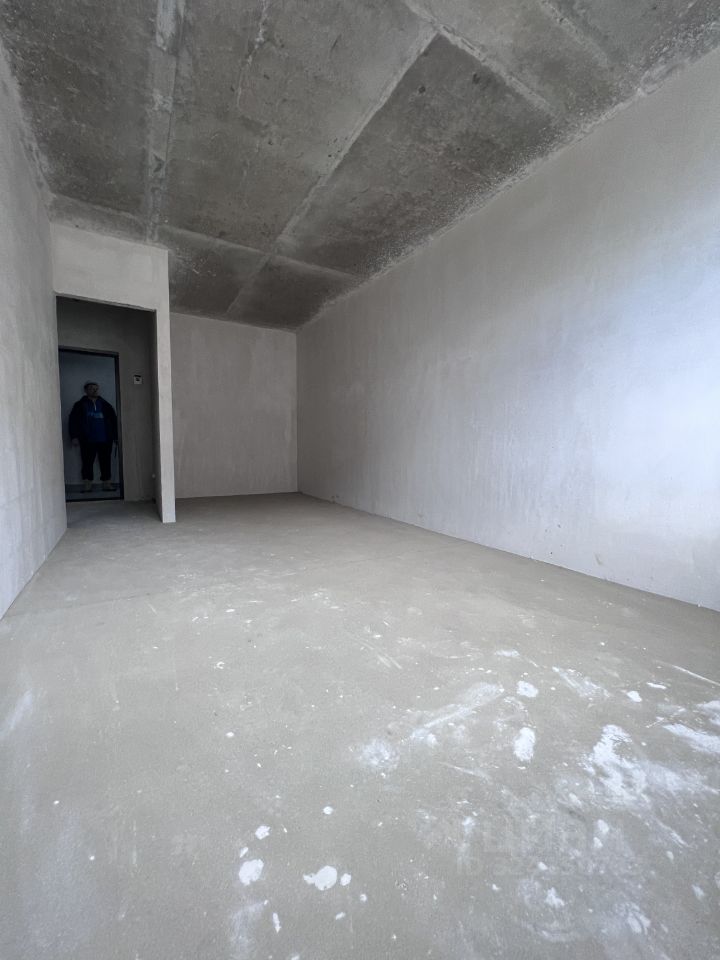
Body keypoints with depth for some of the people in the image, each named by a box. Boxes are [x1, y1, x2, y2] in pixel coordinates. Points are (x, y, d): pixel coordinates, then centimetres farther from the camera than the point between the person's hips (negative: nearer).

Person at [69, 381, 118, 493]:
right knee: (87, 462, 1)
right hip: (87, 441, -1)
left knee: (105, 462, 3)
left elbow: (114, 420, 12)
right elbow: (73, 421, 4)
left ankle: (106, 483, 11)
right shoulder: (80, 405, 7)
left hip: (105, 440, 1)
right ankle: (87, 484, 8)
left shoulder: (105, 405, 12)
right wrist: (74, 437, -5)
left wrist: (116, 437, 7)